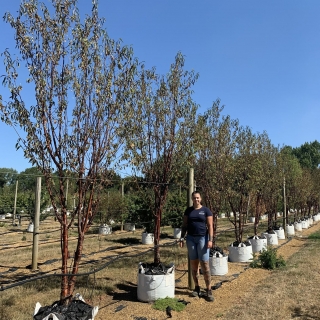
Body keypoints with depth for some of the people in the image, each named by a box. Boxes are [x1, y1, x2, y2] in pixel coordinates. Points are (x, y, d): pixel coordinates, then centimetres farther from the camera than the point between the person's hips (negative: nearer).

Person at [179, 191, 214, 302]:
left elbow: (210, 226, -4)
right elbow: (184, 225, 9)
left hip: (203, 238, -3)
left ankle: (208, 290, 4)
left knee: (205, 265, -5)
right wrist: (182, 238, 3)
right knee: (193, 264, 9)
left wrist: (210, 240, -12)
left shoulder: (206, 210, -2)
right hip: (191, 239, 3)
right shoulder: (188, 210, 7)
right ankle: (197, 288, 21)